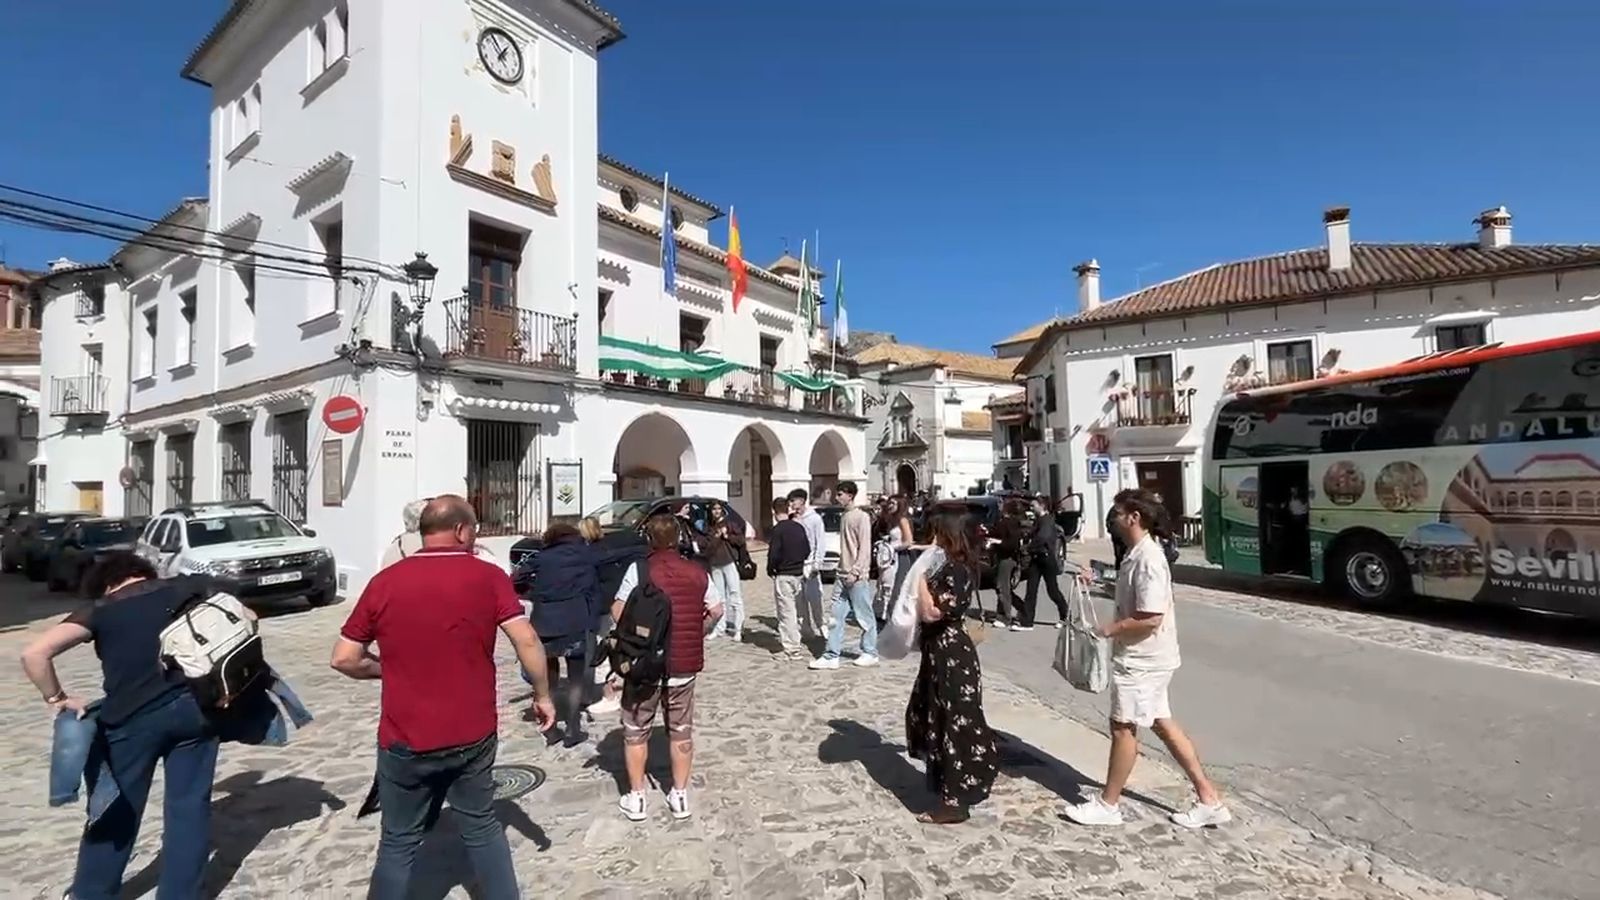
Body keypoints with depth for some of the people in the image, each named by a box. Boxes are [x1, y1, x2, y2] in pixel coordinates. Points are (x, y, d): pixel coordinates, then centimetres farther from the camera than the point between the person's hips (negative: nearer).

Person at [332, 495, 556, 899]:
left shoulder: (384, 581, -4)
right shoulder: (488, 576, -9)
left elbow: (343, 659, -1)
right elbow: (527, 642, -16)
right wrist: (543, 695, -3)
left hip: (405, 740, 0)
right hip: (473, 735, 0)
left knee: (399, 839, 18)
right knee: (482, 826, 19)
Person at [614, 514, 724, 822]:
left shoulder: (639, 568, -12)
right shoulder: (697, 571, 0)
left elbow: (618, 611, -15)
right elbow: (716, 611, 4)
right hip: (684, 662, 3)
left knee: (636, 730, 14)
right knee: (681, 730, 16)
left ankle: (635, 797, 22)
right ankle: (680, 795, 23)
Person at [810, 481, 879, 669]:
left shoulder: (861, 516, -10)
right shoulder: (844, 517, 14)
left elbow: (865, 548, -14)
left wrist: (855, 571, -18)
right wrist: (843, 569, 13)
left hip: (858, 577, -8)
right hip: (843, 575, 8)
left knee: (864, 616, 4)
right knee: (836, 616, 6)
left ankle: (870, 653, 17)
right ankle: (832, 655, 9)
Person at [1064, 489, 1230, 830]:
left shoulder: (1147, 559, -24)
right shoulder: (1137, 553, 7)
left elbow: (1151, 619, -27)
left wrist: (1110, 629, -17)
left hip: (1141, 659, -10)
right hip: (1146, 657, 10)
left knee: (1123, 726, 4)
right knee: (1162, 724, 18)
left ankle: (1107, 804, 19)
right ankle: (1209, 799, 28)